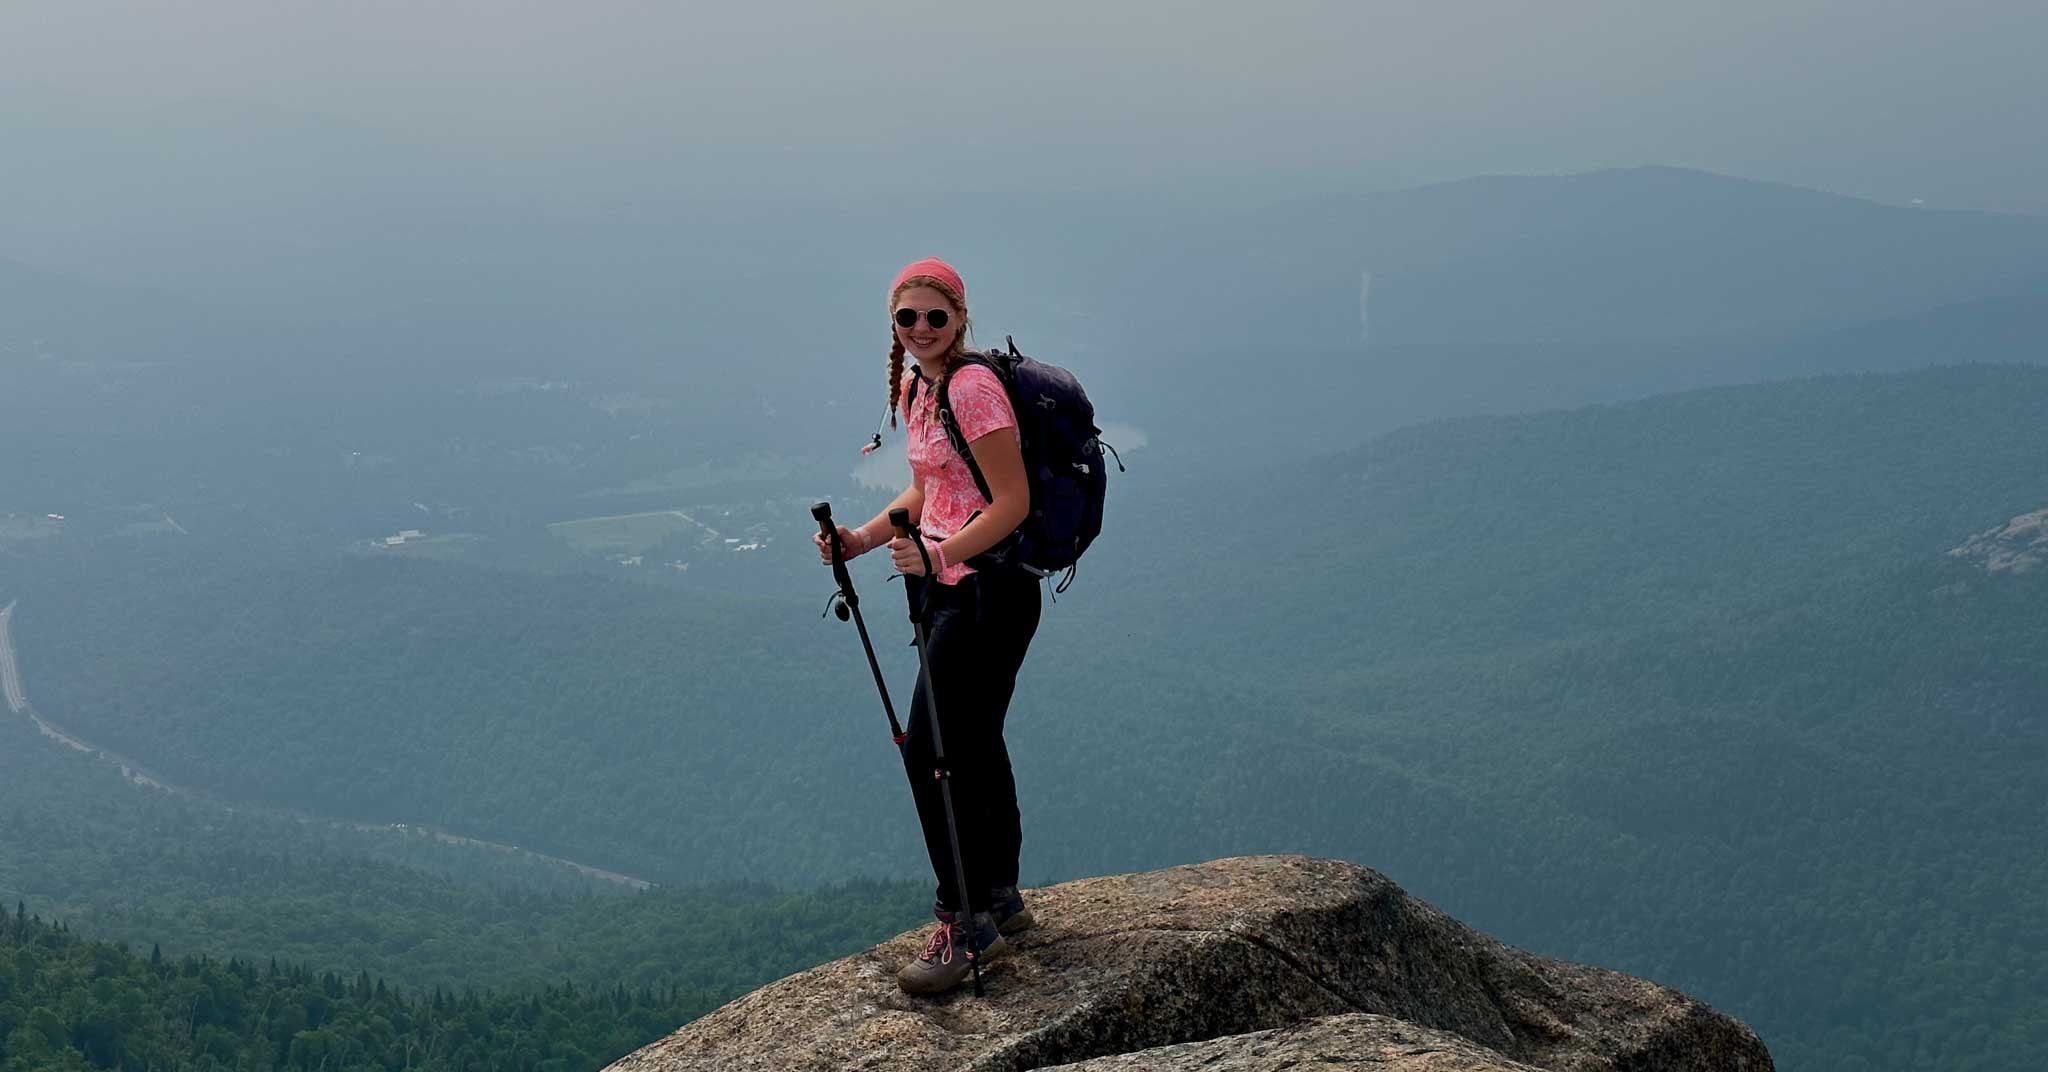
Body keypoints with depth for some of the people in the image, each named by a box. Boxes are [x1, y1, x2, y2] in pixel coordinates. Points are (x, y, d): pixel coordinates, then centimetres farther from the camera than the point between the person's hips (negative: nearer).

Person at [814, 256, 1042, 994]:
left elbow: (1013, 503, -20)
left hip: (990, 591, -10)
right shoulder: (913, 390, 12)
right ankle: (1000, 899, 29)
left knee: (929, 750, -11)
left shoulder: (973, 388, -17)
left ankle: (964, 924, -3)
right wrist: (864, 539, 5)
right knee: (972, 743, 16)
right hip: (948, 587, 10)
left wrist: (941, 553, -31)